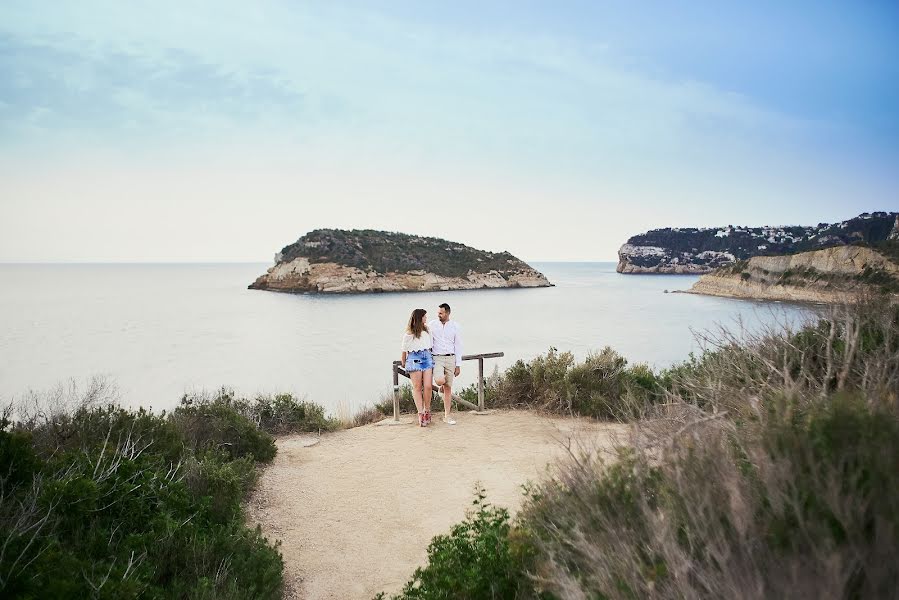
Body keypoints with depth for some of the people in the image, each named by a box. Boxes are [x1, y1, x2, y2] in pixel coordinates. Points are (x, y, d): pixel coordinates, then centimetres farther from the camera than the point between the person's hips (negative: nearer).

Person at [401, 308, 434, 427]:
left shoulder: (427, 331, 14)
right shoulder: (409, 334, -1)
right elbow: (404, 350, 8)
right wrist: (403, 363, 15)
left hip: (427, 357, 4)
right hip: (414, 358, -4)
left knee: (428, 386, -5)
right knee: (417, 387, -1)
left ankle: (427, 411, 9)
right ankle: (421, 414, 0)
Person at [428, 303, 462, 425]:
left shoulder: (455, 326, 2)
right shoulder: (432, 325, 1)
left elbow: (458, 346, 4)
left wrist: (458, 365, 1)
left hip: (450, 358, 1)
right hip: (436, 358, -1)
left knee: (448, 388, 3)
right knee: (439, 381, -26)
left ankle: (447, 416, 11)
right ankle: (442, 385, 13)